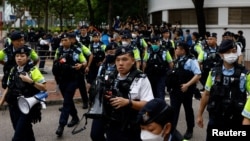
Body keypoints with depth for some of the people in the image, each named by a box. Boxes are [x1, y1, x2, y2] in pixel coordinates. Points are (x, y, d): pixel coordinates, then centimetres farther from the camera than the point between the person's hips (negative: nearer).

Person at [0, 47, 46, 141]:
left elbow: (44, 88, -12)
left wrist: (30, 81, -23)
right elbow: (8, 87, 16)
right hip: (14, 106, 6)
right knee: (25, 131, 16)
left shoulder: (33, 70, -8)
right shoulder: (13, 70, 8)